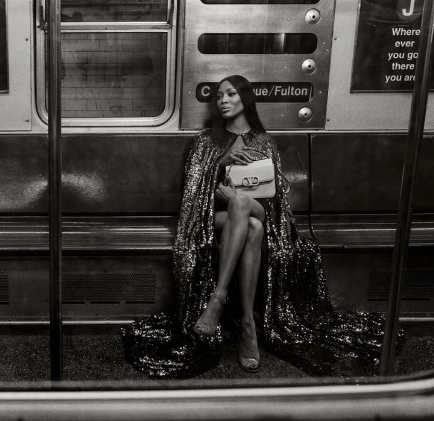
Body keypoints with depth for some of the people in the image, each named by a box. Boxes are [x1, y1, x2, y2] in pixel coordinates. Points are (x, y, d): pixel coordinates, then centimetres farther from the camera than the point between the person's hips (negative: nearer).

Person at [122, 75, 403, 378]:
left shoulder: (264, 142, 15)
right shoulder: (207, 140, 15)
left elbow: (275, 192, 9)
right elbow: (196, 186, 6)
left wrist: (238, 197, -12)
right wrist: (223, 161, -11)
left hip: (259, 213, 1)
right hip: (217, 218, 0)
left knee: (238, 203, -37)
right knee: (252, 229, -36)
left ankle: (218, 297, -42)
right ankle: (248, 324, -41)